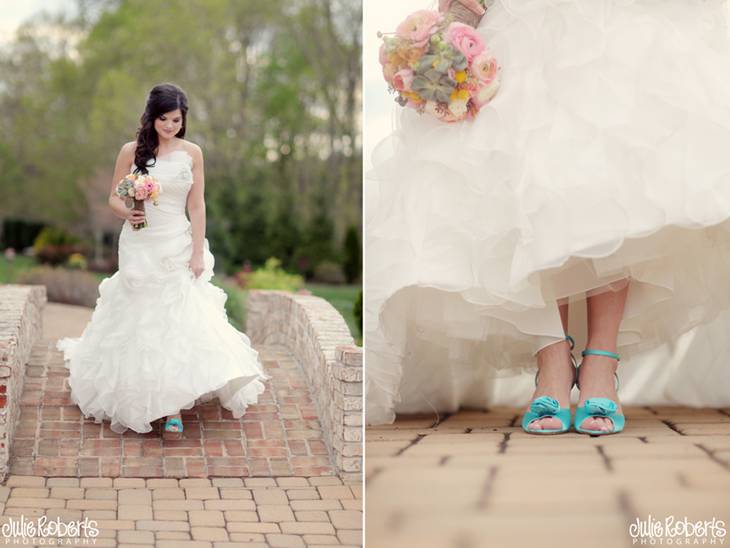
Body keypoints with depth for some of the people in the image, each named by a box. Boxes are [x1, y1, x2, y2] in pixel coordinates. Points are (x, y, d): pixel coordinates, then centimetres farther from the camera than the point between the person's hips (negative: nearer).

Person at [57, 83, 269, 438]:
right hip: (139, 247, 0)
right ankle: (136, 398, 21)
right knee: (138, 322, 5)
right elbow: (114, 199, 4)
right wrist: (128, 213, -19)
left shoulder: (191, 153, 1)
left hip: (178, 247, 0)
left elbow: (197, 206, 2)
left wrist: (198, 252, -4)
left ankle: (173, 408, -4)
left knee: (178, 324, -6)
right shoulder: (132, 151, -1)